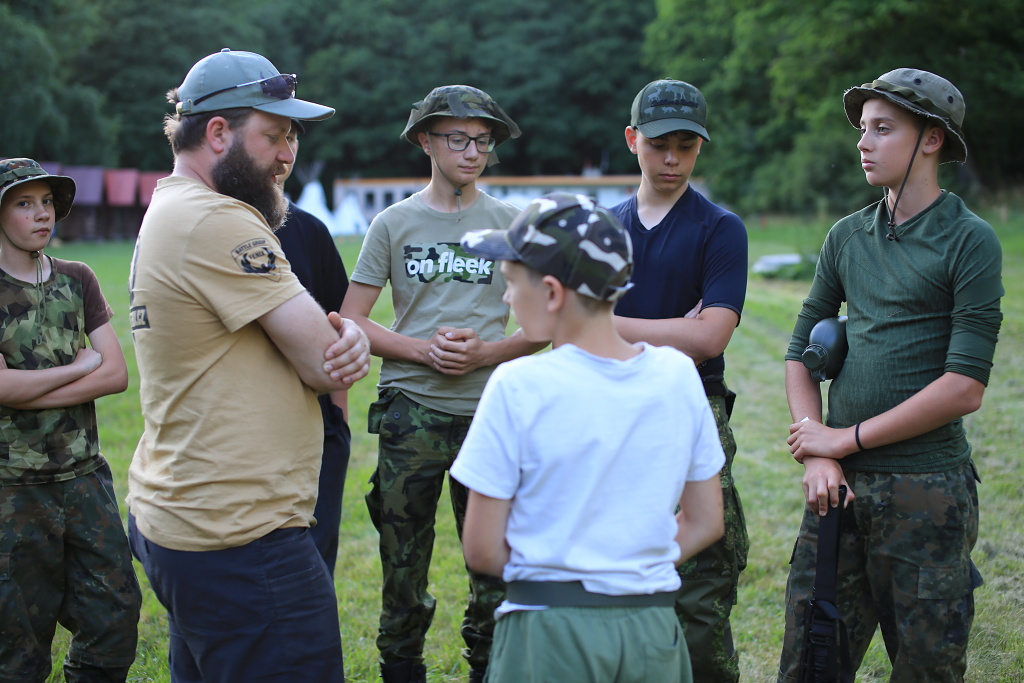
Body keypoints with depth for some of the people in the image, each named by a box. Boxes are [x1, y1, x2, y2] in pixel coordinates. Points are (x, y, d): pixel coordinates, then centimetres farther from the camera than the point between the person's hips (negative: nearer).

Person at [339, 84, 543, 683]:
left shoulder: (513, 223, 6)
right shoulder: (394, 223, 6)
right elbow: (351, 320, 4)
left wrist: (487, 352, -11)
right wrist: (421, 349, -10)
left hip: (490, 412, 0)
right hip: (411, 411, 0)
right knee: (403, 562, 6)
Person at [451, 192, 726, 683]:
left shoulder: (519, 387, -12)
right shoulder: (678, 374, 1)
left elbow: (482, 551, -8)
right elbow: (705, 522, 8)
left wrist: (551, 572, 7)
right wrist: (635, 569, 11)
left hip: (550, 634, -4)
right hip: (654, 629, 4)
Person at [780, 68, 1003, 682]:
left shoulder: (969, 241, -6)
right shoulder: (848, 236, 11)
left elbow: (965, 389, -13)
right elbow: (801, 353, 13)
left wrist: (847, 437, -9)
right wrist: (817, 456, -2)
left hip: (927, 491, -5)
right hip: (840, 485, 5)